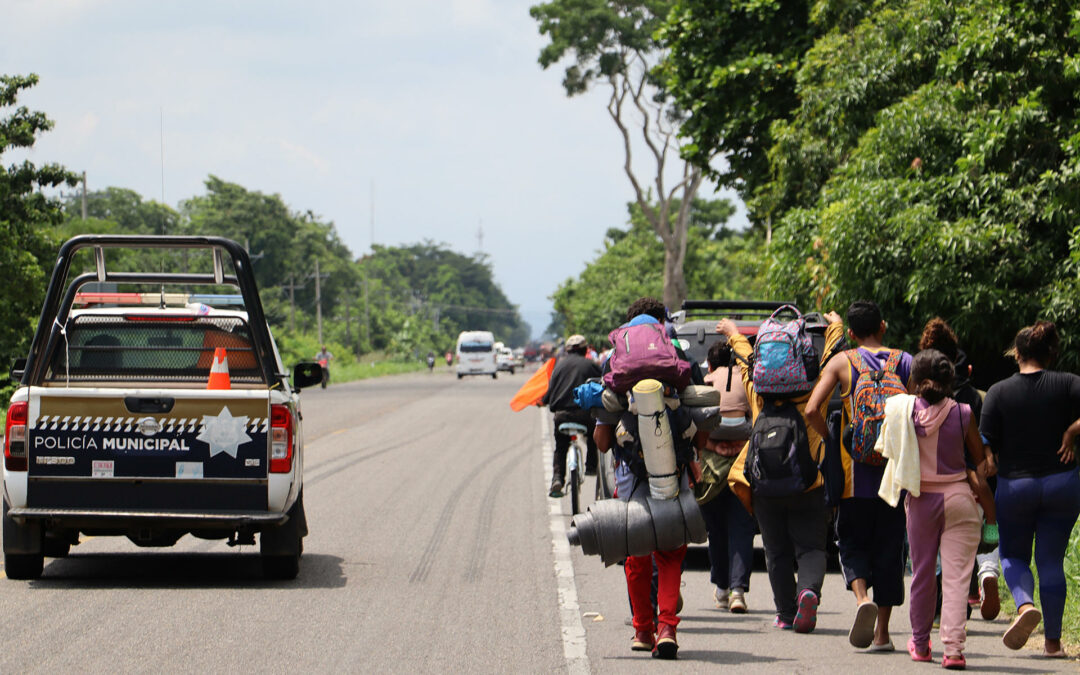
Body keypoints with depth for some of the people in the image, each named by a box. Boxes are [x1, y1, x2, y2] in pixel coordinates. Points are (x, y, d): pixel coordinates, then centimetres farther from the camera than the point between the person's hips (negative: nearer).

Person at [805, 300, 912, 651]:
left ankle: (862, 596, -19)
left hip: (856, 470, -1)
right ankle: (882, 632, 8)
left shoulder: (843, 363, 1)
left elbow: (811, 410, -9)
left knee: (852, 542, 10)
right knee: (888, 548, 8)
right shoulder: (904, 362, 4)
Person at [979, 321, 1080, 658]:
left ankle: (1025, 605, -15)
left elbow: (986, 444, -5)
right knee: (1051, 560, 10)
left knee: (1013, 554, 16)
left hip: (1014, 484, -1)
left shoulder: (999, 392, -5)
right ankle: (1053, 641, 10)